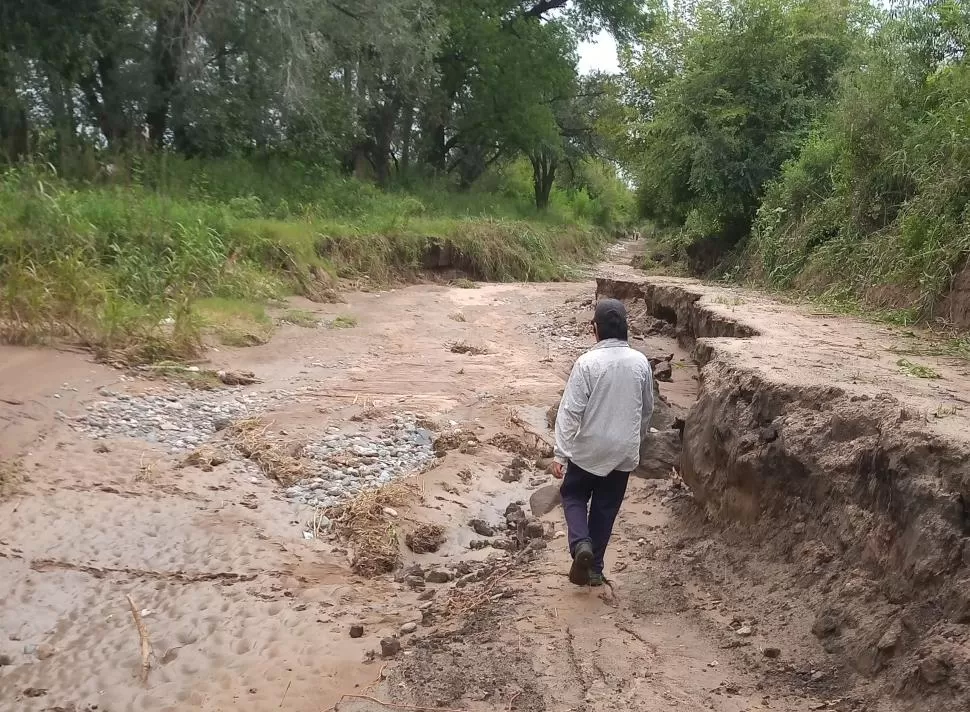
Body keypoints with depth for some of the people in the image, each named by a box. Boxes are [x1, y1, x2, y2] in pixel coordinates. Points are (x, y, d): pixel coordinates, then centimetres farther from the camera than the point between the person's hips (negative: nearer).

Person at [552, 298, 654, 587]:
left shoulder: (587, 362, -16)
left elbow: (570, 411, -16)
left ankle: (580, 544, -5)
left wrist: (560, 454, -11)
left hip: (589, 448, -3)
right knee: (605, 509, 16)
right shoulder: (640, 362, -3)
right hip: (624, 451, 4)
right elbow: (647, 409, 8)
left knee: (573, 496, 18)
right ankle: (594, 568, 23)